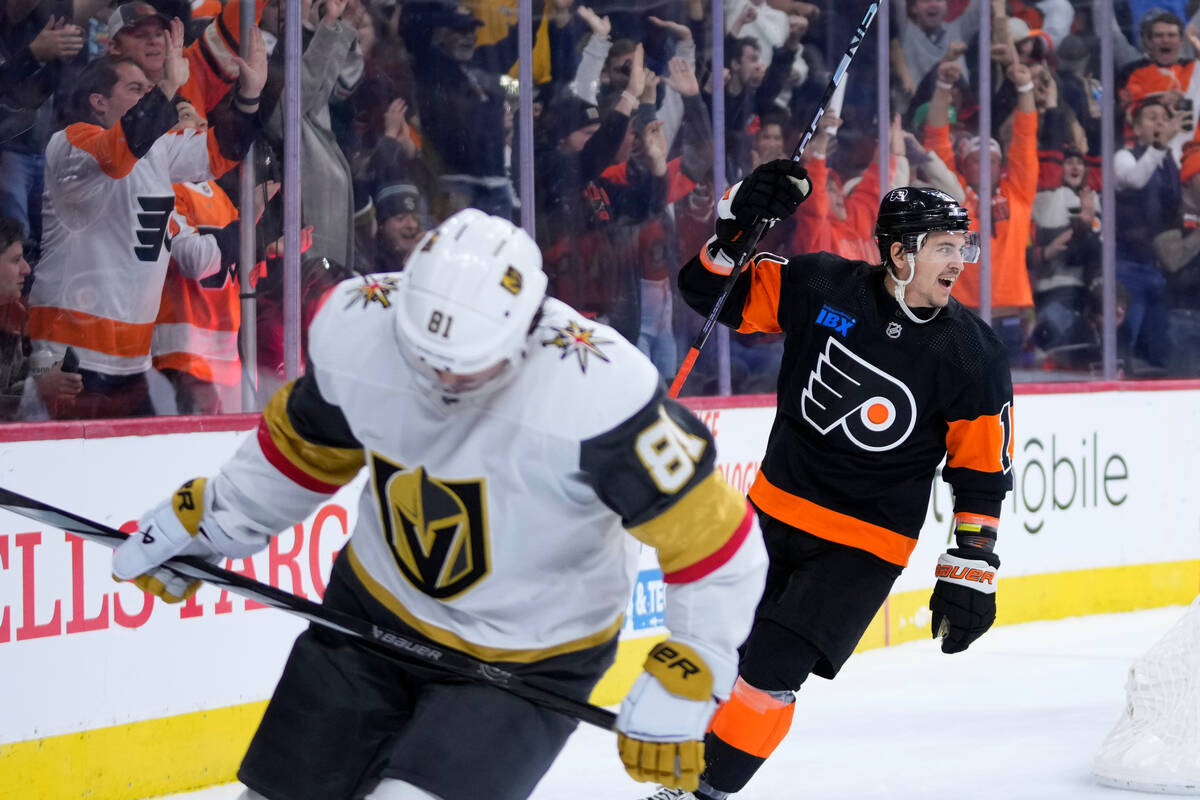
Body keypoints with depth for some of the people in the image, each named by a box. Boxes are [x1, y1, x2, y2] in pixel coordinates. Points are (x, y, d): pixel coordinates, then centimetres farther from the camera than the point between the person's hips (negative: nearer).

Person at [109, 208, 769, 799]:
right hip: (378, 610, 5)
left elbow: (715, 540, -25)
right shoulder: (356, 327, -19)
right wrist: (202, 522, 9)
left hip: (530, 661, -5)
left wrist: (679, 692, -26)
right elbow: (307, 444, 5)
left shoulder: (596, 392, -34)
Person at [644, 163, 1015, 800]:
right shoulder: (822, 287, -10)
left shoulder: (974, 358, -12)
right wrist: (739, 221, -21)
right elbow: (715, 292, -3)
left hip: (866, 542, -3)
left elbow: (982, 472, -6)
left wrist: (970, 572, -9)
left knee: (772, 668, -15)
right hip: (777, 507, 3)